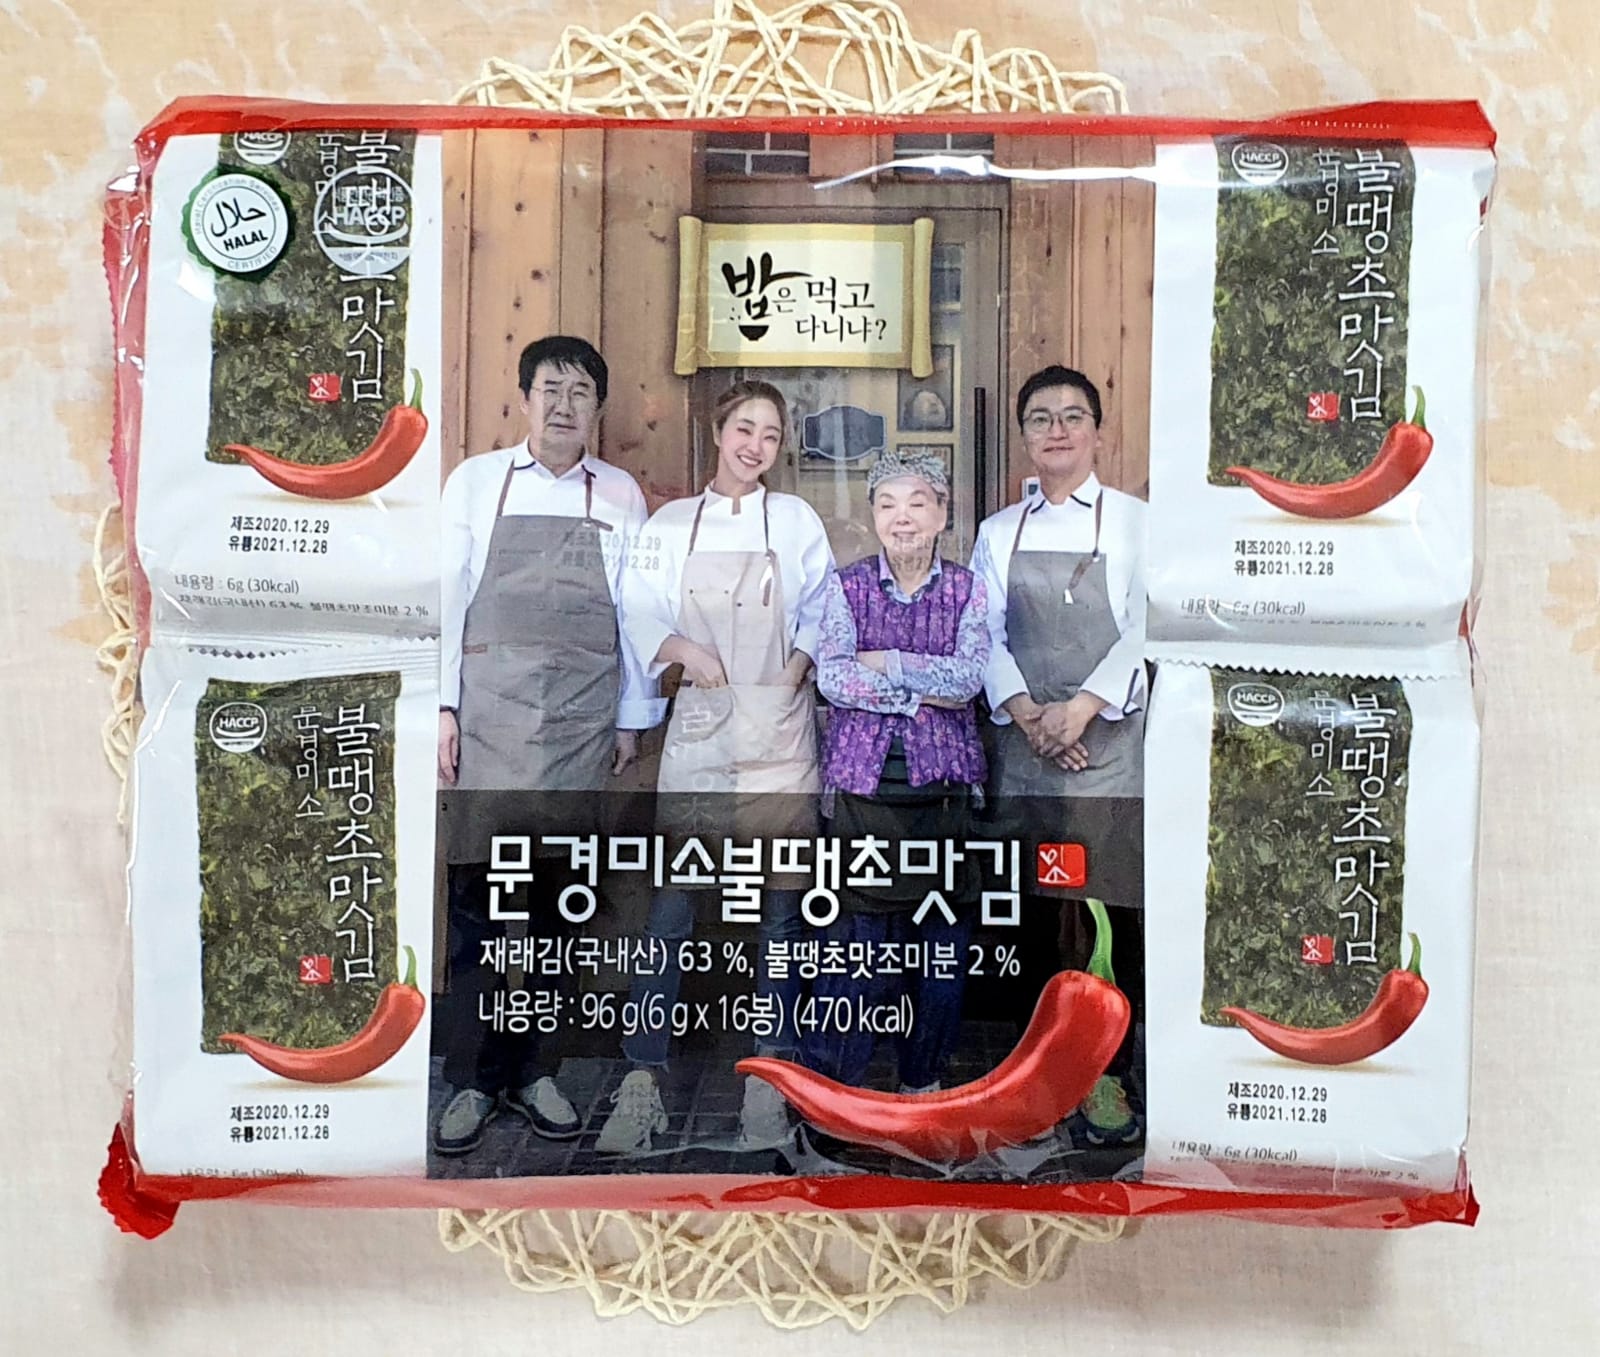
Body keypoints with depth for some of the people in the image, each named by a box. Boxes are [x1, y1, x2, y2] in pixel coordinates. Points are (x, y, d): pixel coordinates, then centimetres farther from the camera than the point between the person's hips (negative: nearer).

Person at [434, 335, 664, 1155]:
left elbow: (633, 612, 9)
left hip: (581, 719, 1)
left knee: (550, 895, 6)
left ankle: (524, 1067, 20)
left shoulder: (619, 495, 9)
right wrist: (443, 705, -2)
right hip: (487, 711, -1)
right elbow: (448, 595, 4)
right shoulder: (475, 481, 7)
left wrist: (632, 718, 6)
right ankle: (472, 1078, 12)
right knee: (476, 893, -1)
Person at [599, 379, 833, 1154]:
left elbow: (821, 612, 8)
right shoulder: (671, 524, 9)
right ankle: (641, 1086, 6)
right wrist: (687, 652, -15)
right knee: (669, 910, -3)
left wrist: (797, 667, -8)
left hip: (777, 733, 0)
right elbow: (640, 615, 2)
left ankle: (770, 1078, 17)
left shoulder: (796, 520, 8)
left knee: (780, 909, 4)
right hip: (697, 728, 0)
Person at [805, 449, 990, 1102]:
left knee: (942, 929, 7)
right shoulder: (847, 585, 5)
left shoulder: (967, 589, 7)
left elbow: (969, 675, -9)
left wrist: (886, 663, -10)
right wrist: (922, 694, -12)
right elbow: (831, 676, -9)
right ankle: (828, 1078, 15)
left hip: (943, 779, 2)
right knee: (858, 930, -1)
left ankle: (925, 1075, 25)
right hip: (864, 777, -1)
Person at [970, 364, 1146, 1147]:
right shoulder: (998, 533, 13)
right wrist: (1024, 712, -10)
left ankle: (1104, 1068, 11)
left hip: (1109, 737, -2)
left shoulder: (1134, 522, 4)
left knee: (1114, 902, -2)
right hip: (1024, 741, 3)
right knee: (1036, 903, 6)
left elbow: (1143, 632, -5)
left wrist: (1081, 706, -17)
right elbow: (987, 636, 6)